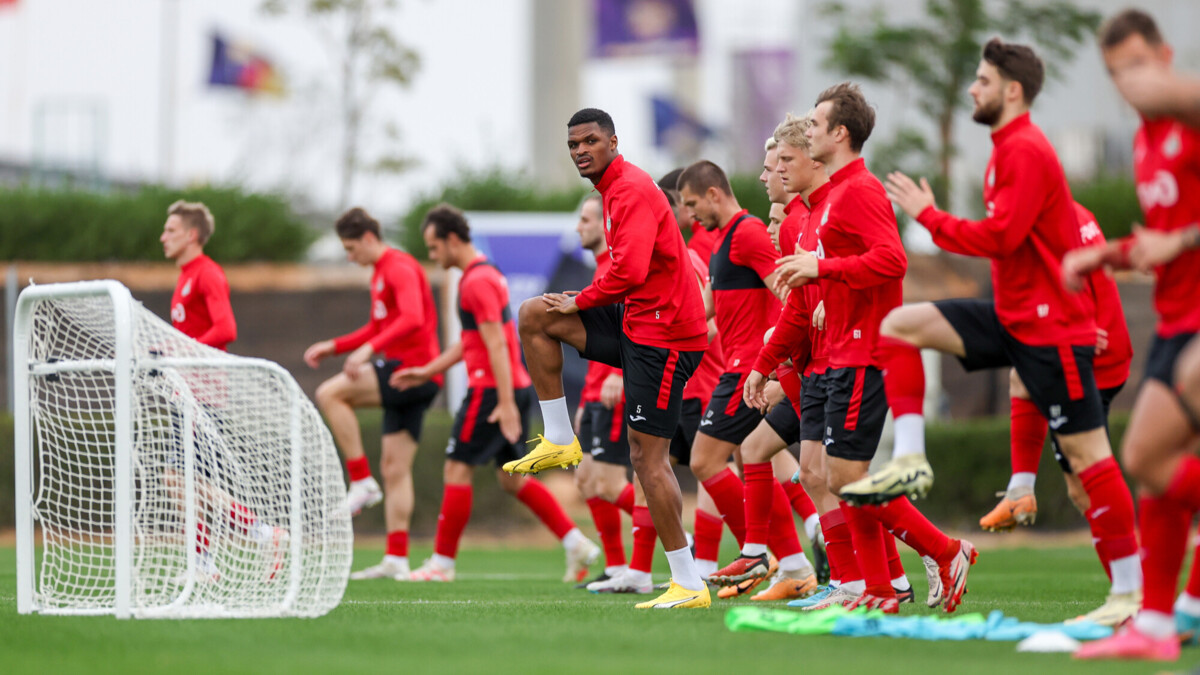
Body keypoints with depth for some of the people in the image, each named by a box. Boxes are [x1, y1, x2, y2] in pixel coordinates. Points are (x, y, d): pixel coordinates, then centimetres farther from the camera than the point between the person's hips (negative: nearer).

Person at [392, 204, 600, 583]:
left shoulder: (477, 281, -14)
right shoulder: (487, 274, 18)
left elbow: (496, 343, -20)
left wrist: (506, 403, -24)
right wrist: (427, 372, 27)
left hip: (492, 391, -10)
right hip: (515, 388, 10)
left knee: (457, 470, -3)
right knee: (512, 478, 11)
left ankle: (442, 562, 2)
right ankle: (576, 544, 6)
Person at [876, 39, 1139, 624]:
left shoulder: (1026, 152, -16)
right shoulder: (1009, 149, 15)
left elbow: (999, 238, -22)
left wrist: (927, 215, -13)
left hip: (1049, 327, -10)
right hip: (1011, 316, 10)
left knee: (1087, 454, -7)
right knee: (899, 324, 0)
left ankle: (1130, 593, -4)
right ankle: (910, 461, -5)